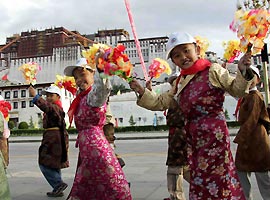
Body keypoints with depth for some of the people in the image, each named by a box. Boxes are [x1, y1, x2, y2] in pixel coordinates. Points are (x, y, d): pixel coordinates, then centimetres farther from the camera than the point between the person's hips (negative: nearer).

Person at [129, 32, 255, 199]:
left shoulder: (213, 70, -2)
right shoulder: (180, 82, 16)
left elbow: (237, 90, 0)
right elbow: (160, 103, 21)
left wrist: (243, 72, -17)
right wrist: (142, 92, 10)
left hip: (213, 134, -6)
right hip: (193, 137, 6)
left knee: (213, 177, -4)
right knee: (198, 178, 11)